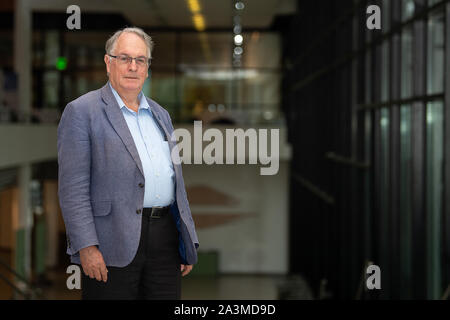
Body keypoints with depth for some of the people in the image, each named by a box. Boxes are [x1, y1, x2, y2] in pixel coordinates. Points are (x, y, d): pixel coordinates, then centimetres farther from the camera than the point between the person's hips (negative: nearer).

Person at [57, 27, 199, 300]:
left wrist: (188, 243, 15)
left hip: (166, 241, 6)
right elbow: (73, 187, -8)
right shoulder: (82, 111, -1)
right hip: (113, 244, -6)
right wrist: (86, 246, -16)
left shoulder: (161, 115, 19)